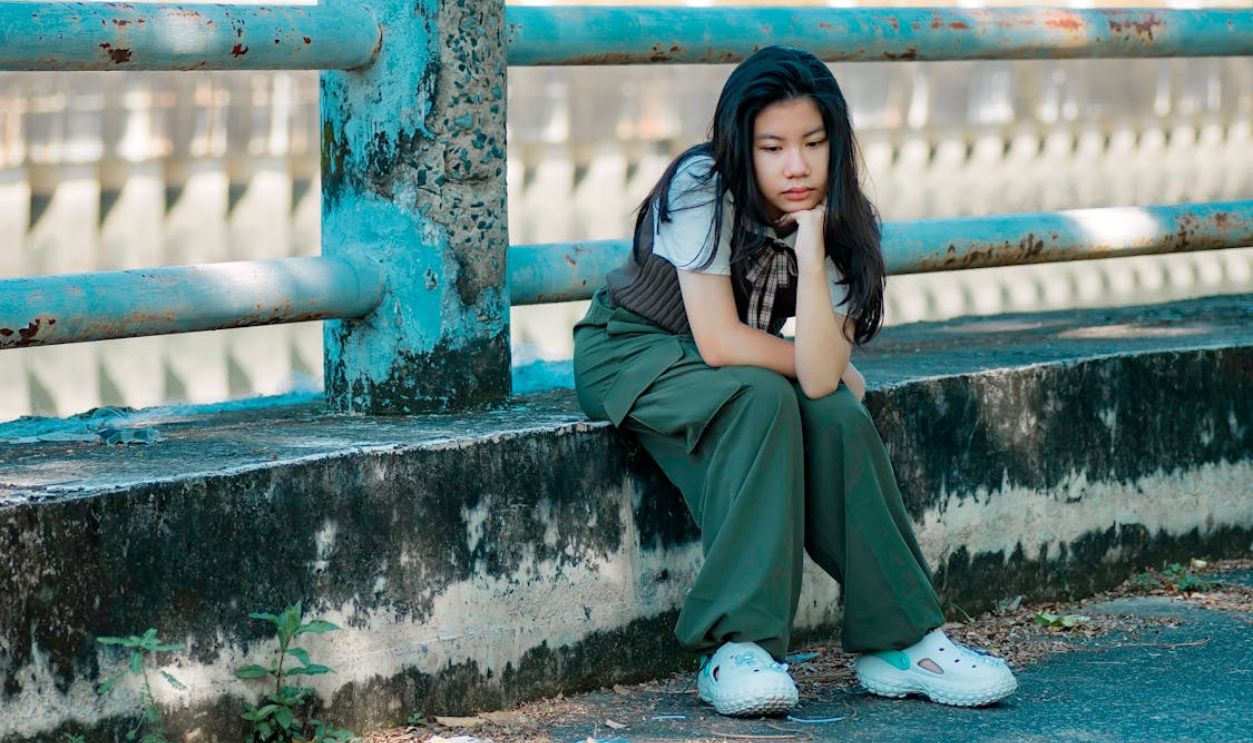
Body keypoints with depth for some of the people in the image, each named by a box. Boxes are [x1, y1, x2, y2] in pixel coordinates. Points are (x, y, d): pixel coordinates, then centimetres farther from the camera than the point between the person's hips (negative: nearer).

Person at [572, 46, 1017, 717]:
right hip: (632, 353, -5)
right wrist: (836, 374, -16)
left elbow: (821, 378, -26)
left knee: (838, 422, -26)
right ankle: (735, 648, -37)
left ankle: (899, 643, -19)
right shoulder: (704, 189, -25)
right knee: (763, 399, -34)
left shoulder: (838, 221, -12)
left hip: (734, 365, 5)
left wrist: (811, 247, -33)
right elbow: (719, 343, -29)